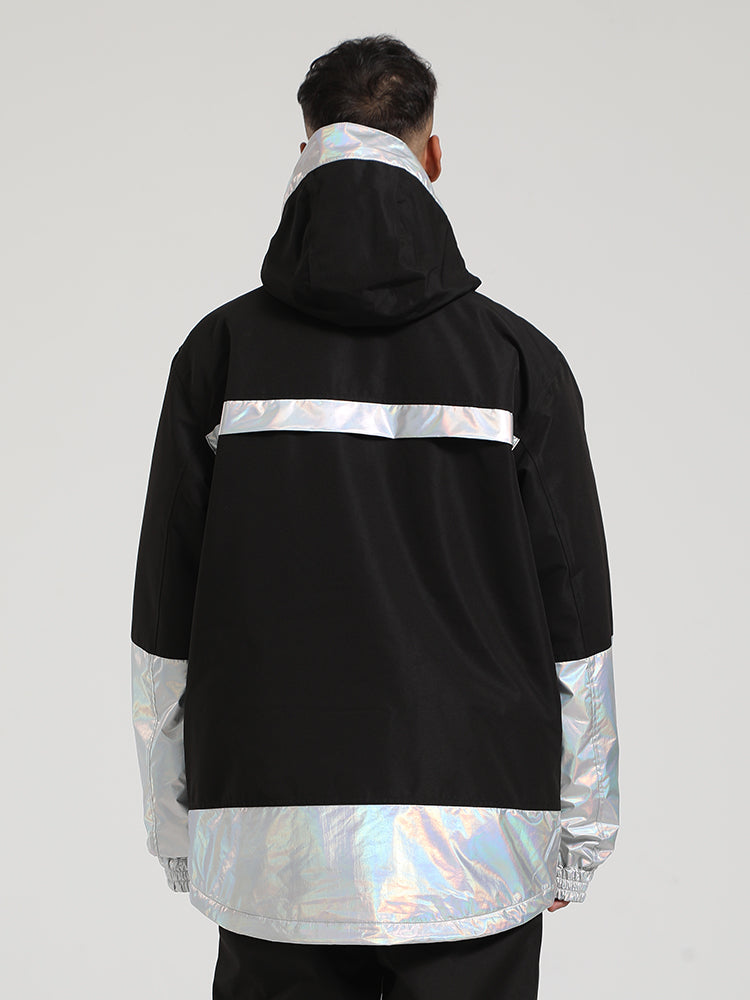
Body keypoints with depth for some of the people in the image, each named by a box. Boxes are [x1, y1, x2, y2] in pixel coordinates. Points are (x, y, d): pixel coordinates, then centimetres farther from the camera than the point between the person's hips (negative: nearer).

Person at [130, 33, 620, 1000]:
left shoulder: (220, 350, -1)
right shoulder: (517, 356, -2)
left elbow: (163, 628, 2)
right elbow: (576, 621, 1)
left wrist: (175, 828, 13)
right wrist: (580, 835, 11)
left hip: (272, 848, 1)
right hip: (474, 851, 0)